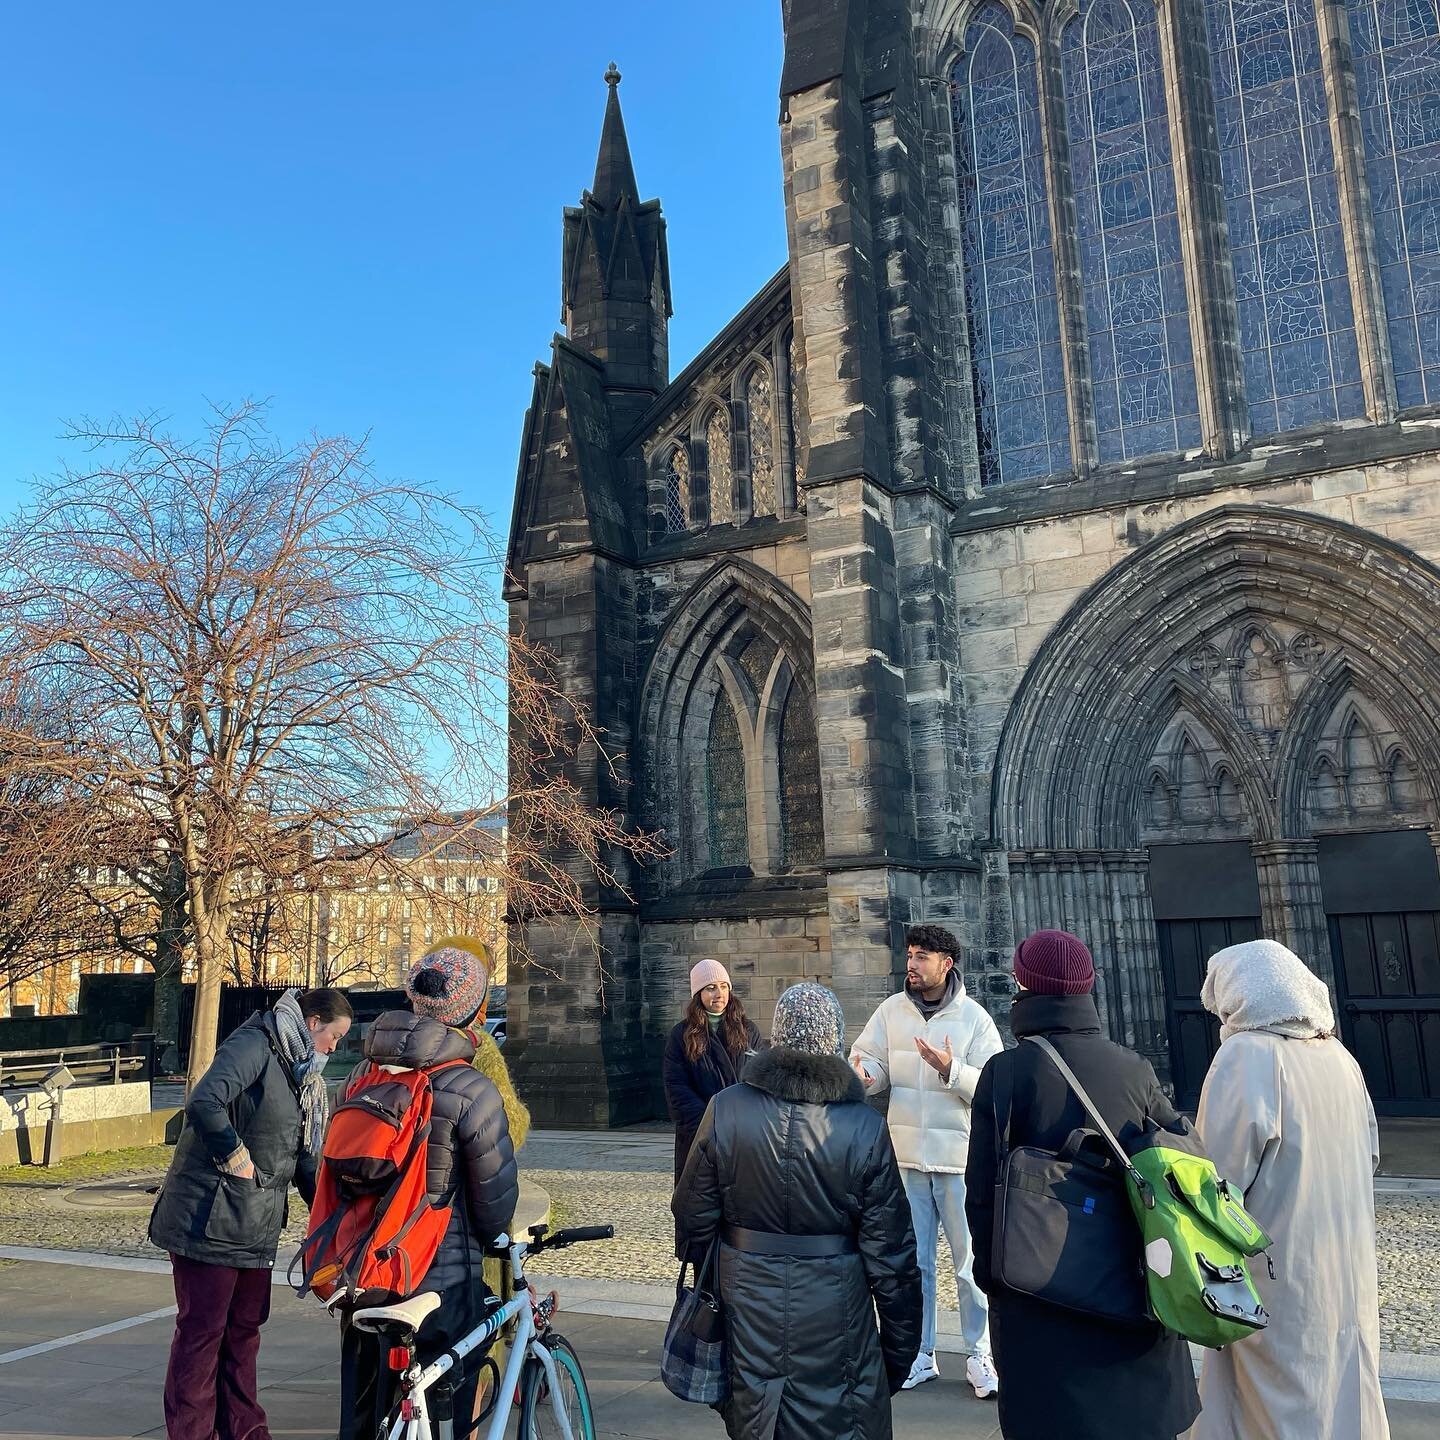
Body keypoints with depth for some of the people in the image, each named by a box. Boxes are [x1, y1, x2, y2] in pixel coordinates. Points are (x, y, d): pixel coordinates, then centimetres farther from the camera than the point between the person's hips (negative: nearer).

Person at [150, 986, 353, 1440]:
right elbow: (204, 1103, -30)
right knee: (202, 1330, 0)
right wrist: (237, 1158, -20)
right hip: (210, 1217, -9)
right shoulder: (254, 1045, -14)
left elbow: (305, 1154, 21)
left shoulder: (303, 1073, 15)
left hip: (257, 1225, 9)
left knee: (245, 1327, 15)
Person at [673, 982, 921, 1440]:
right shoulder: (866, 1128, -13)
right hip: (835, 1316, -2)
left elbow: (692, 1217, 0)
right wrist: (900, 1346, 4)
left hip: (749, 1302, 2)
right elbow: (890, 1252, -8)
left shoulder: (725, 1110, -10)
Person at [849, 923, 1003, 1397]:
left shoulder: (974, 1018, -7)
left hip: (961, 1158, -3)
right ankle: (919, 1355, 26)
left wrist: (951, 1069, -27)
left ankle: (978, 1356, 22)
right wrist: (860, 1073, -23)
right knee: (912, 1264, 13)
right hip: (906, 1158, 3)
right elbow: (870, 1060, 0)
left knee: (972, 1264, 6)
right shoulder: (892, 1010, 2)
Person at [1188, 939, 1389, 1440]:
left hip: (1277, 1272, -7)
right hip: (1347, 1266, 7)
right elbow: (1369, 1153, 14)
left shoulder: (1246, 1055, -16)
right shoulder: (1339, 1057, 4)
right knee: (1344, 1390, 16)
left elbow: (1221, 1174, -21)